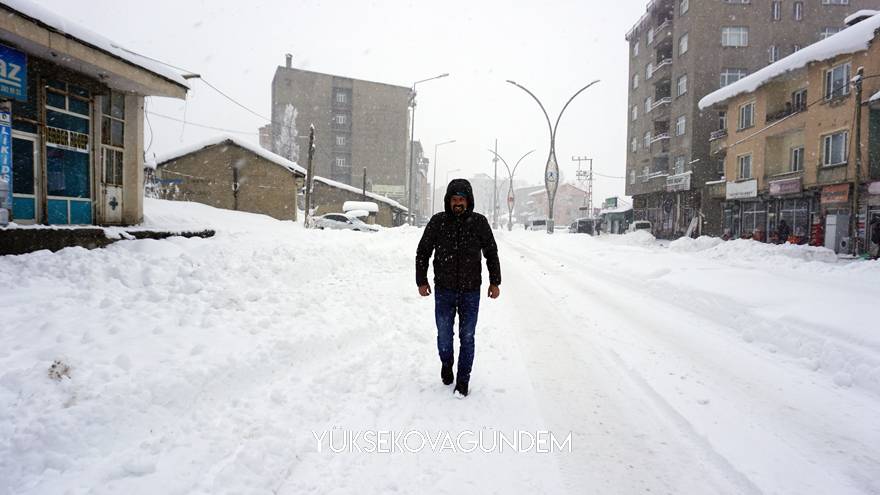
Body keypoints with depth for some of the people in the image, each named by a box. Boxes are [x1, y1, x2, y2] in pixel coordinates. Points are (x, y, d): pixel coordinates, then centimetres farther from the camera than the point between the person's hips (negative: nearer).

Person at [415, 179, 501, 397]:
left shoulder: (479, 222, -3)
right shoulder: (438, 221, -4)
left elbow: (491, 253, 7)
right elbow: (423, 252, 5)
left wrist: (495, 282, 5)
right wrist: (422, 280, 2)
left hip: (470, 291, 0)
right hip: (444, 289, 0)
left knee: (467, 337, 5)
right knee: (444, 334, 9)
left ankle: (463, 381, 19)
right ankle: (446, 364, 39)